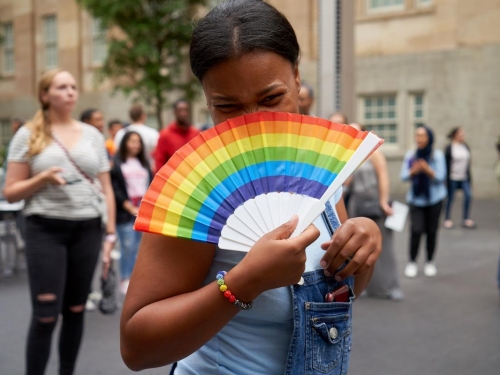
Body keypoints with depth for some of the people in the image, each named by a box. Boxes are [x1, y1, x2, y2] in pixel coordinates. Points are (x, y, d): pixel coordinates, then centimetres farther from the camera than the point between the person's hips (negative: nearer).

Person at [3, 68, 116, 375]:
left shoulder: (93, 135, 9)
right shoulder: (28, 135, 1)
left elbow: (106, 189, 11)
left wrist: (110, 232, 5)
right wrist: (42, 179, -17)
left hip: (87, 229, 3)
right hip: (46, 229, -3)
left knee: (76, 310, 10)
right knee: (46, 314, -6)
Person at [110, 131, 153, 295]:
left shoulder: (144, 164, 16)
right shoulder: (117, 164, -1)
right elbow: (115, 189, -6)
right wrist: (130, 208, -10)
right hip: (125, 212, -5)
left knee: (138, 248, 5)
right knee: (127, 247, -6)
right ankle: (125, 280, 3)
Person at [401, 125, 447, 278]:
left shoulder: (437, 155, -9)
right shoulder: (410, 155, -3)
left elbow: (441, 177, -11)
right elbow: (403, 176, -2)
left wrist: (427, 170, -27)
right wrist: (413, 171, -22)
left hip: (434, 198, -1)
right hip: (416, 199, 1)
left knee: (431, 231, 5)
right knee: (416, 230, -10)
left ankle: (430, 262, 21)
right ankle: (412, 262, 4)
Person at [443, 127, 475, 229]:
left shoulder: (466, 147, 8)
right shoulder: (449, 148, -9)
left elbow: (468, 162, 14)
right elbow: (446, 164, -8)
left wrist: (469, 176, 14)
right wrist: (447, 177, -11)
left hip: (464, 177, 5)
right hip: (453, 178, -5)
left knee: (468, 195, -3)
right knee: (450, 198, 3)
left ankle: (466, 219, 9)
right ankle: (447, 219, 16)